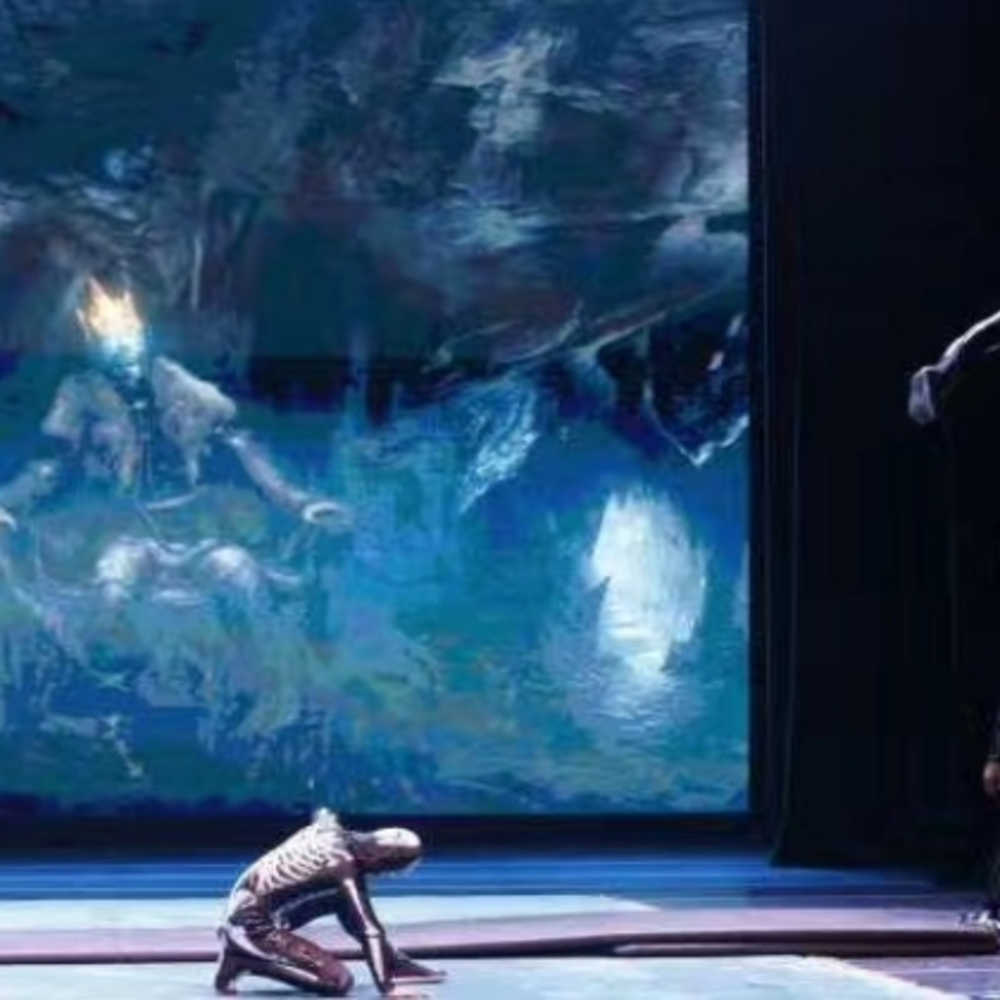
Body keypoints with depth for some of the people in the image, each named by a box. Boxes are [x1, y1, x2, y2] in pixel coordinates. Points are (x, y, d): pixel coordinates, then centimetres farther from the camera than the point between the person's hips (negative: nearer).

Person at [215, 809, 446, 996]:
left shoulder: (327, 827, -1)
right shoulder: (345, 868, -23)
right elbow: (368, 929, -25)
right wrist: (387, 989, -26)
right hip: (252, 925, -9)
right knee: (338, 982, -13)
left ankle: (394, 963, 19)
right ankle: (244, 961, -7)